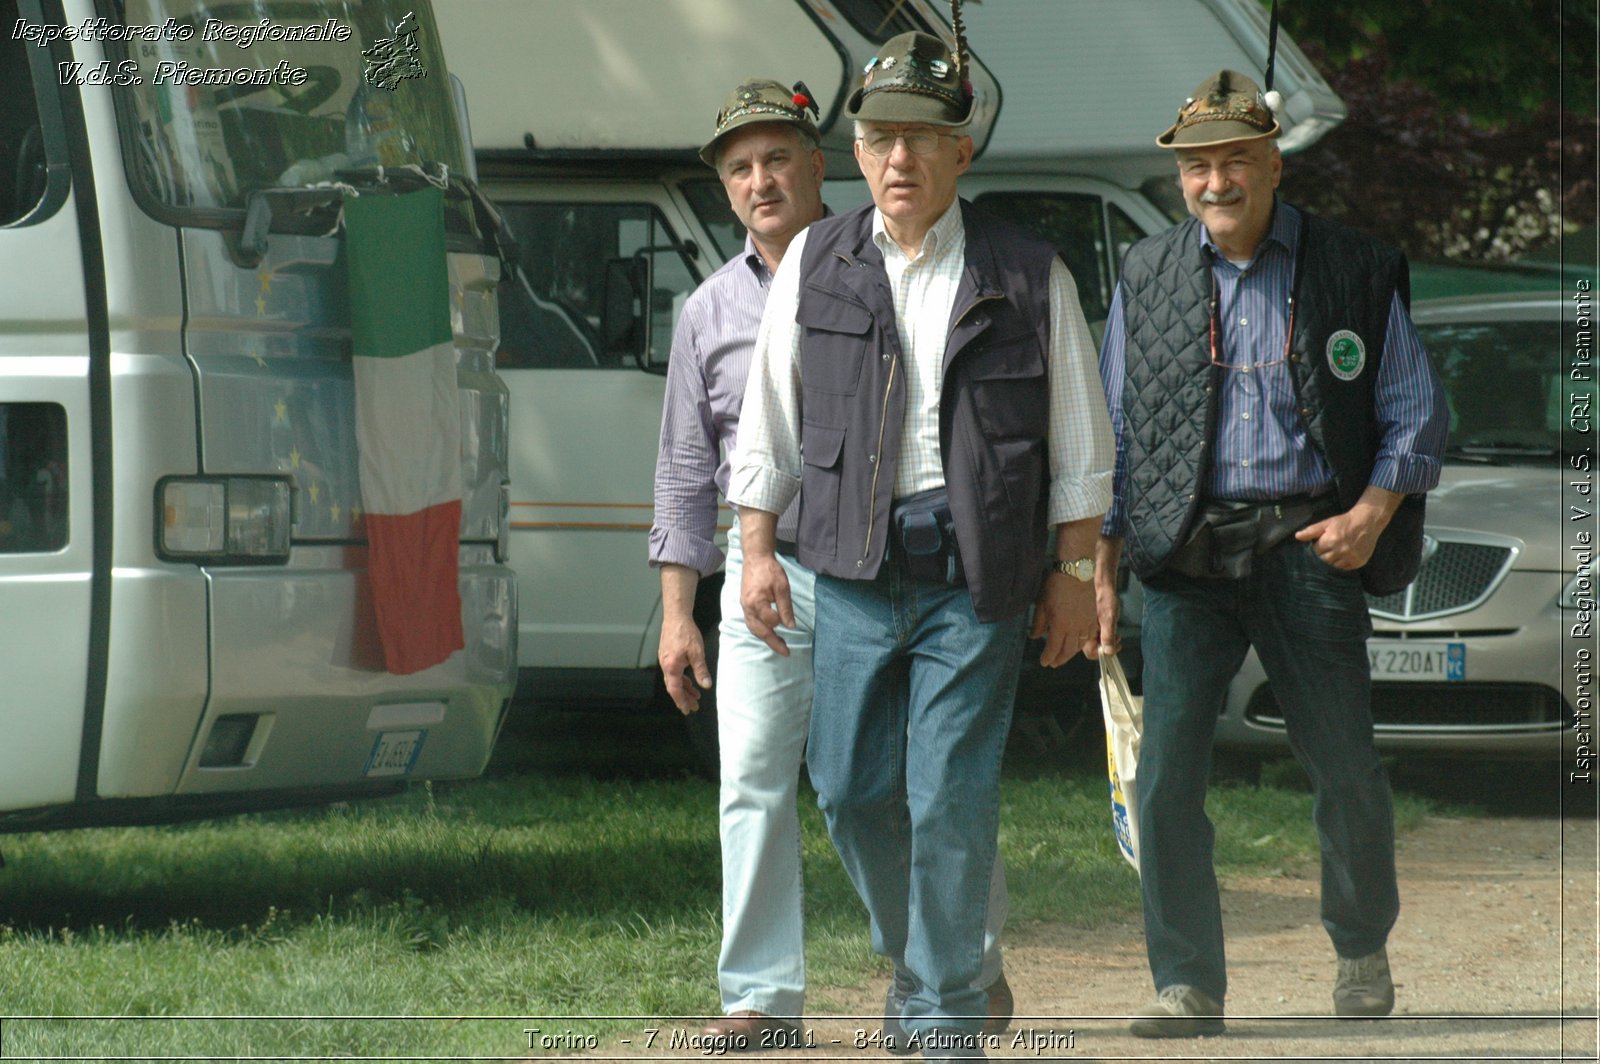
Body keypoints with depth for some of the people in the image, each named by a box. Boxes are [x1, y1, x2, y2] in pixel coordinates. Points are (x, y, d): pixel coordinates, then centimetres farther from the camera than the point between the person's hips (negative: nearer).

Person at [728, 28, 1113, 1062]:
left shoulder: (1027, 275, 0)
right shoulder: (817, 266, 6)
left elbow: (1080, 438, 5)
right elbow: (770, 422, 12)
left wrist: (1073, 570, 3)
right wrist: (759, 549, 7)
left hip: (976, 569, -3)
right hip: (855, 563, 3)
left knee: (952, 796, -7)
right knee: (851, 785, 4)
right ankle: (909, 956, 29)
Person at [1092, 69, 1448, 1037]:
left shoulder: (1354, 272, 3)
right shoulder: (1148, 280, 9)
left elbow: (1417, 412, 7)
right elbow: (1113, 436, 13)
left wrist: (1371, 513, -7)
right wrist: (1101, 569, 7)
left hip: (1310, 546, -1)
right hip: (1186, 549, 1)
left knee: (1345, 767, 2)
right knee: (1167, 771, -8)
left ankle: (1363, 950, 27)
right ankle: (1188, 986, -1)